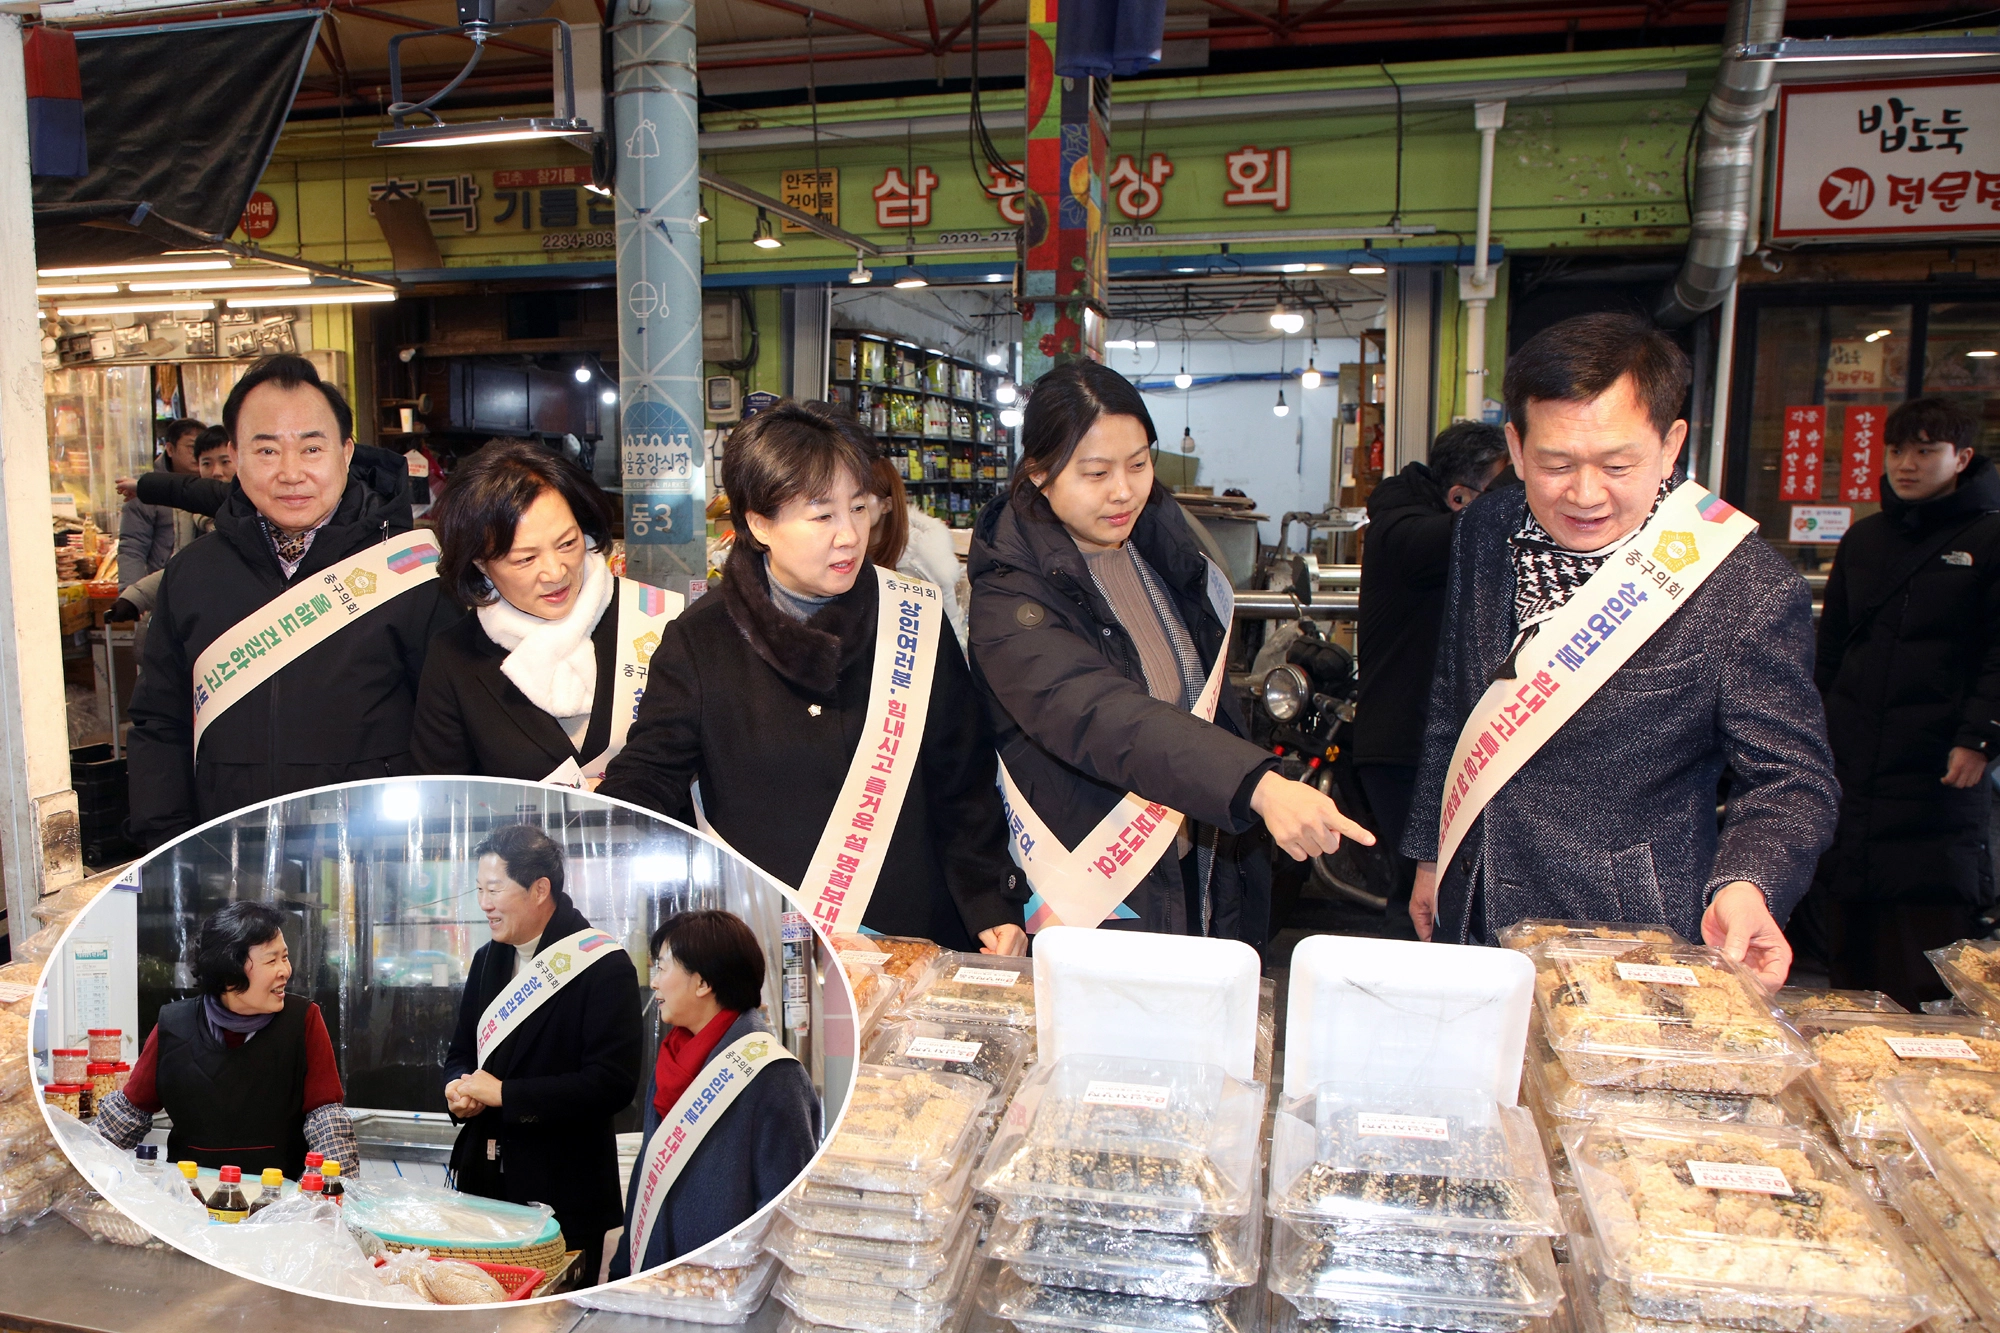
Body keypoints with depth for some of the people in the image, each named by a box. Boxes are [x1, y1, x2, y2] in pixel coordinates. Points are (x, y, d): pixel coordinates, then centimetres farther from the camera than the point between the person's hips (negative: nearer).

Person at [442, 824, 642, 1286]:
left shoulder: (603, 966, -13)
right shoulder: (488, 960, 12)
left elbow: (612, 1082, -19)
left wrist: (505, 1094, -17)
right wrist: (459, 1091, -3)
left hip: (562, 1192, -6)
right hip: (482, 1178, 7)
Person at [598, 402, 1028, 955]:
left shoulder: (916, 624, 6)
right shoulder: (699, 642, 4)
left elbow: (963, 786, 9)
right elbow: (647, 777, 2)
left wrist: (994, 905, -1)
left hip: (909, 936, 0)